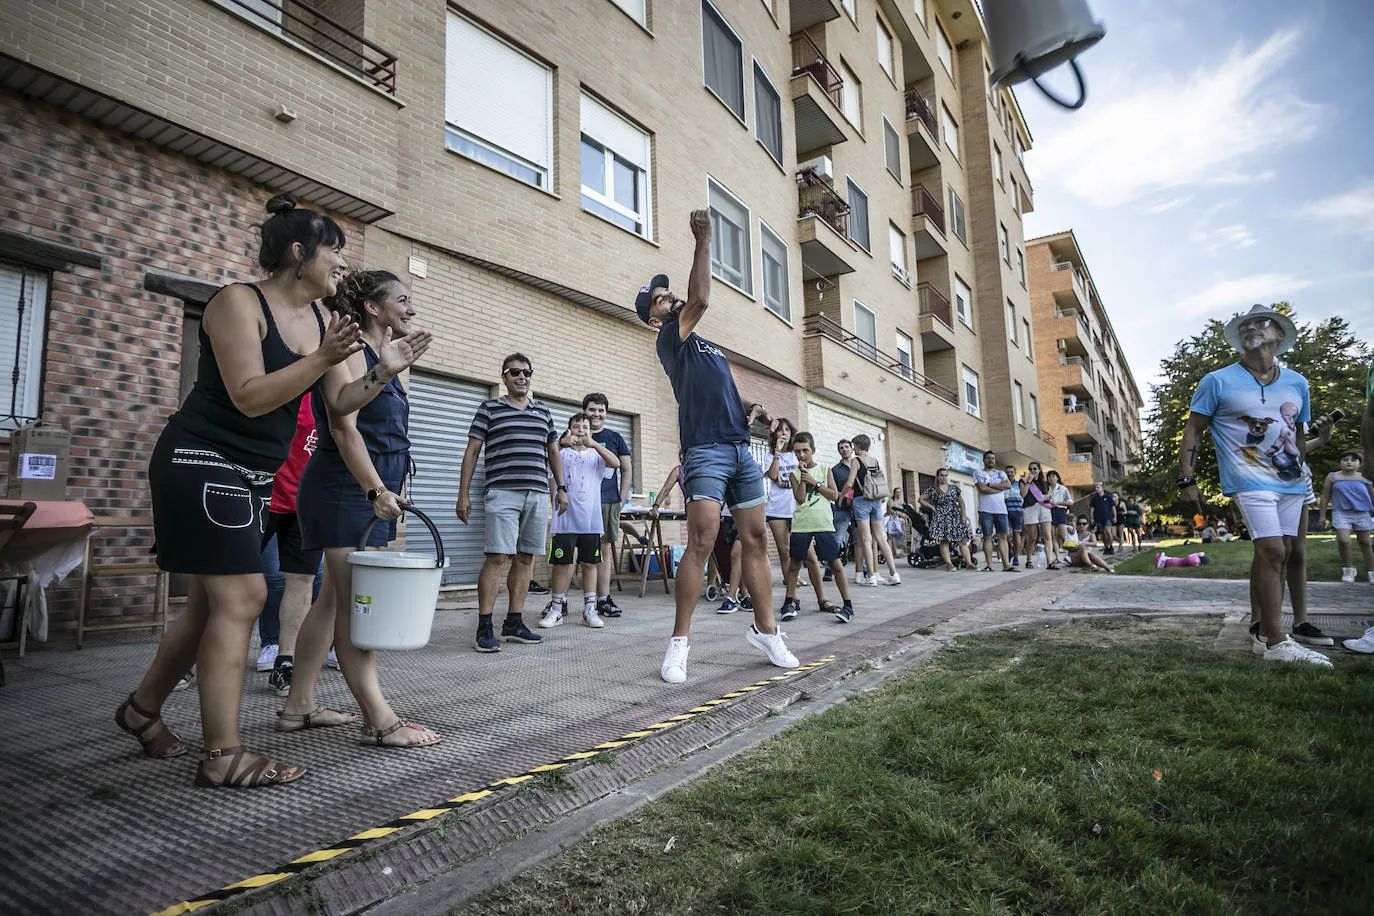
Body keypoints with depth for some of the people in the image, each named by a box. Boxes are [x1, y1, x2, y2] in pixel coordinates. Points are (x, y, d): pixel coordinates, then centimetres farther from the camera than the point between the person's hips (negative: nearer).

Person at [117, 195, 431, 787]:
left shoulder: (319, 321, 9)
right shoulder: (239, 302, -13)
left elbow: (341, 403, 7)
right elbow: (249, 397, -22)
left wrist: (383, 371, -9)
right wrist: (321, 359, -30)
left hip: (250, 474, 9)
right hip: (203, 461, -9)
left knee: (210, 605, 14)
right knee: (241, 598, -13)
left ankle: (142, 710, 34)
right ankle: (222, 756, -7)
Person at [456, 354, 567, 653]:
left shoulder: (543, 410, 19)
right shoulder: (490, 408, 7)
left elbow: (553, 452, 24)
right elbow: (472, 451, 5)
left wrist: (561, 487, 15)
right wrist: (464, 494, -1)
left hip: (538, 494, 5)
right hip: (502, 493, -4)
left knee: (525, 559, 5)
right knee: (497, 557, -11)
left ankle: (513, 624, 13)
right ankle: (484, 629, -6)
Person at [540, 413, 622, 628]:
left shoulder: (596, 455, 10)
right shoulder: (562, 453, 9)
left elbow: (615, 463, -8)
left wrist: (594, 444, -21)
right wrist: (563, 442, -26)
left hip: (591, 519, 2)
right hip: (565, 519, -1)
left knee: (590, 563, 6)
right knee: (562, 562, 0)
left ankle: (590, 609, 14)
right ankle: (556, 609, 10)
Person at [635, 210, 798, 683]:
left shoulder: (705, 346, 28)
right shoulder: (671, 338, 4)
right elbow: (701, 299, -11)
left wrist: (745, 408, 17)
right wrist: (703, 243, -11)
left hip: (741, 448, 8)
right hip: (705, 449, -8)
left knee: (756, 540, 6)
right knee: (701, 541, -15)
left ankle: (765, 629, 14)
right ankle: (680, 640, -6)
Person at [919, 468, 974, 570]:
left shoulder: (954, 488, 11)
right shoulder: (932, 490, 3)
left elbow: (961, 502, 12)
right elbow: (920, 500, 3)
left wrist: (963, 515, 1)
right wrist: (932, 507, -3)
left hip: (955, 517, 2)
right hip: (940, 518, -2)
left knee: (962, 541, -3)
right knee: (944, 541, -6)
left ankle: (969, 563, -3)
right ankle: (949, 563, -5)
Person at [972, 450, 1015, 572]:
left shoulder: (1001, 474, 18)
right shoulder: (978, 473, 7)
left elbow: (1008, 485, -1)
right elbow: (982, 488, -9)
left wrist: (989, 485, -6)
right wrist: (1000, 488, -4)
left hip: (1001, 509, 3)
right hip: (985, 510, -3)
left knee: (1003, 537, 2)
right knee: (987, 537, -3)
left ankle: (1006, 564, 2)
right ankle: (988, 565, -1)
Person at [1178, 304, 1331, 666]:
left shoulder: (1297, 383, 12)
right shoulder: (1218, 381, -3)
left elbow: (1300, 434, 20)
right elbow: (1192, 432, -4)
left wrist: (1302, 469, 13)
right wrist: (1187, 480, -10)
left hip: (1290, 481, 6)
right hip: (1250, 481, -6)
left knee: (1275, 556, 7)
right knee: (1271, 551, -15)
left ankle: (1264, 634, 16)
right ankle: (1277, 643, -10)